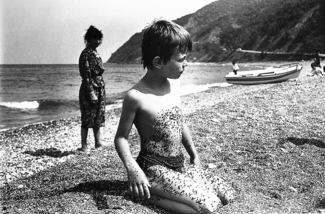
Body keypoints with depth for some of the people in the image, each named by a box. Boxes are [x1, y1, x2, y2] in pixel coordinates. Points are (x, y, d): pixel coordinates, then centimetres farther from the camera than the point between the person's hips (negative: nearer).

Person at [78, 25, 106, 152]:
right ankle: (84, 146, 5)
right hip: (90, 89, -9)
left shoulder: (95, 53, 14)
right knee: (87, 118, -3)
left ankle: (98, 142, 22)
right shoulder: (86, 54, -14)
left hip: (99, 89, 9)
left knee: (98, 117, 13)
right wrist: (91, 92, -22)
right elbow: (86, 75, -18)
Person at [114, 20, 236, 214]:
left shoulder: (174, 85, 4)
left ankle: (160, 189, 8)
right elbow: (121, 137, -10)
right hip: (155, 169, -8)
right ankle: (147, 193, -6)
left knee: (227, 195, 3)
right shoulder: (136, 96, -18)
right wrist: (133, 170, -25)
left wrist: (194, 155, 16)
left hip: (181, 164, 8)